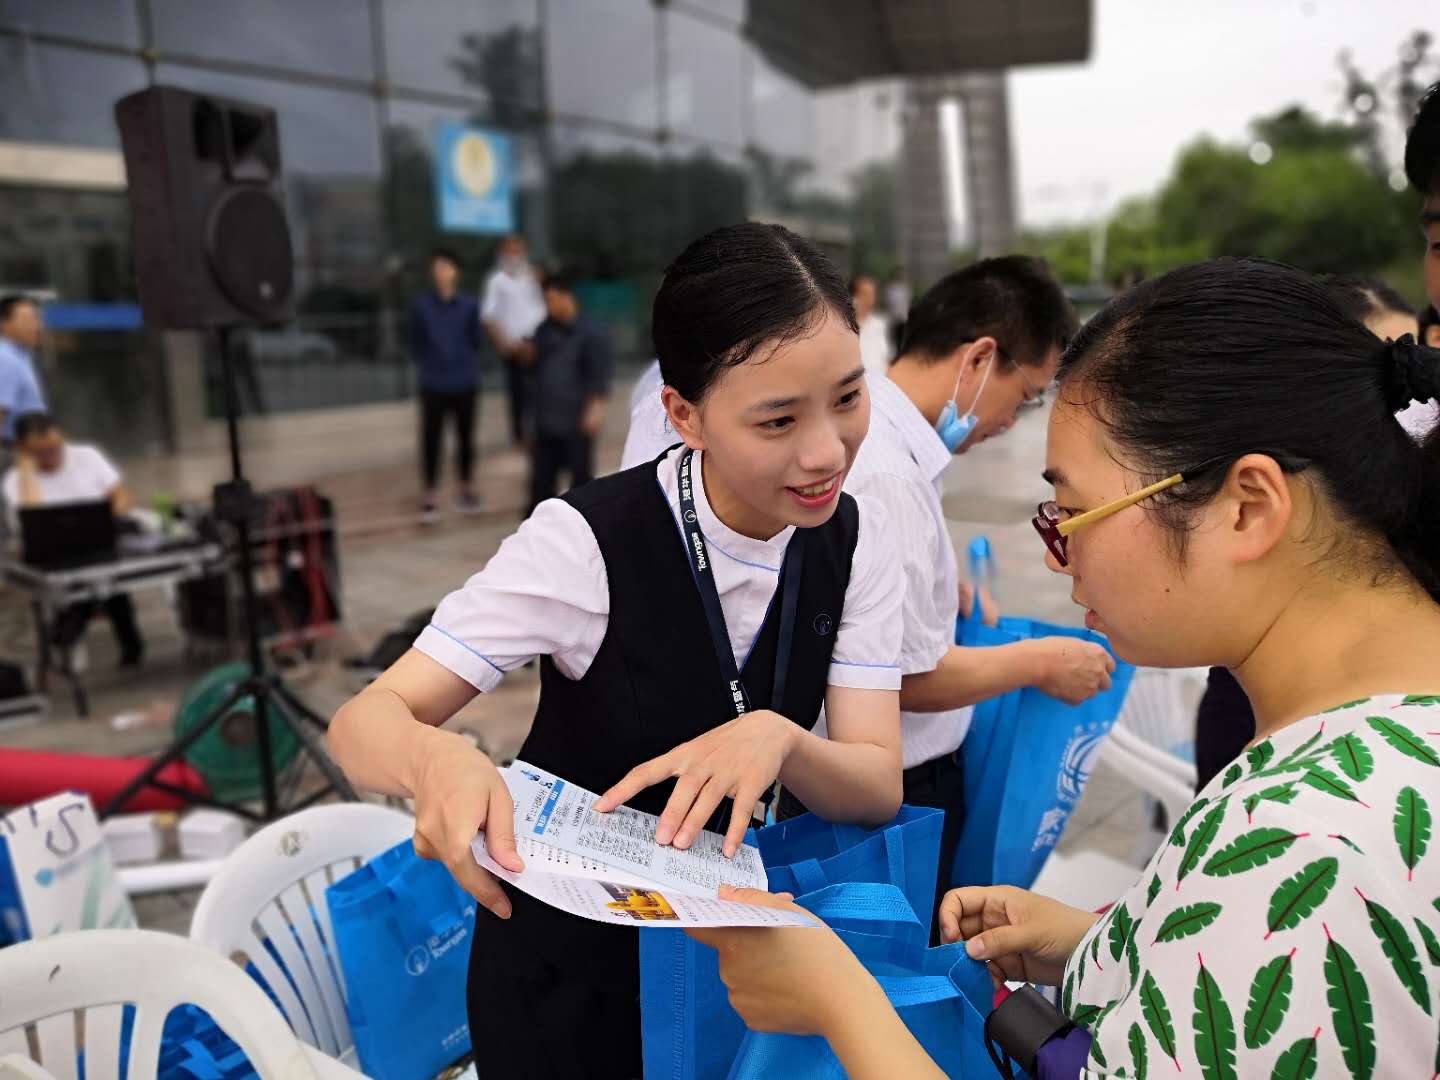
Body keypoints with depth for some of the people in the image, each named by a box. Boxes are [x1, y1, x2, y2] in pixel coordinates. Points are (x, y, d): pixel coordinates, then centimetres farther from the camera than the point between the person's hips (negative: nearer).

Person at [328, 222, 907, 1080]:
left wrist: (778, 737, -37)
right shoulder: (587, 542, -27)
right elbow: (364, 723, -27)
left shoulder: (857, 538, -13)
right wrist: (439, 761, -50)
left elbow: (879, 788, -16)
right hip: (570, 968, -4)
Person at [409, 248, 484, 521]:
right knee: (430, 440, 1)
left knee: (465, 437, 12)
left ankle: (467, 488, 28)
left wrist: (467, 366, -2)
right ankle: (429, 495, 12)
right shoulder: (421, 306, -5)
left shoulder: (469, 306, -3)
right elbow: (415, 345, 2)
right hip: (433, 385, -1)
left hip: (464, 384, 1)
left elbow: (475, 342, 6)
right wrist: (429, 365, -3)